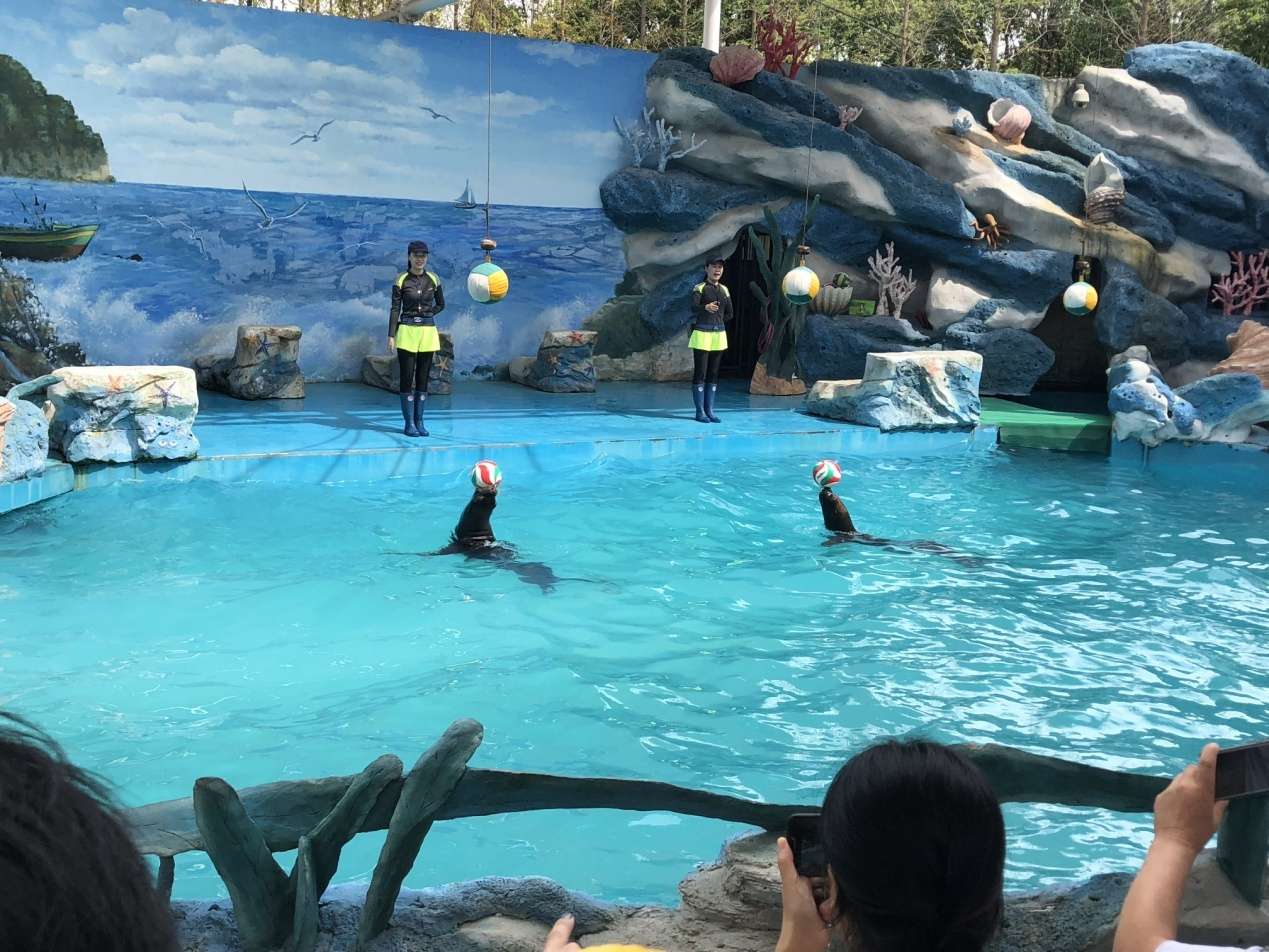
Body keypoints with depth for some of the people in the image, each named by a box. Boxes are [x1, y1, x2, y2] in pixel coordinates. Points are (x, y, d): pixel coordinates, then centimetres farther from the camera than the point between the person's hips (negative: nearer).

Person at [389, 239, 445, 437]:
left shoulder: (433, 279, 6)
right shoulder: (400, 280, -3)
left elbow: (441, 304, 16)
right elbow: (395, 309, -3)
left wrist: (425, 316, 3)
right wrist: (391, 335, -8)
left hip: (428, 331, 3)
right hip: (407, 331, -3)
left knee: (423, 378, 5)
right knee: (407, 378, -2)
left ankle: (419, 422, 12)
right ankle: (409, 423, 3)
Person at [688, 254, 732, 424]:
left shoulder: (724, 290, 13)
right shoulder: (699, 288, -3)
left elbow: (729, 314, 16)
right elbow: (694, 308, -21)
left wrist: (714, 320, 4)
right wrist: (706, 308, -41)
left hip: (719, 334, 5)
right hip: (702, 334, -5)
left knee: (713, 373, 7)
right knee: (700, 373, -5)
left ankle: (709, 410, 11)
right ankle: (700, 411, -2)